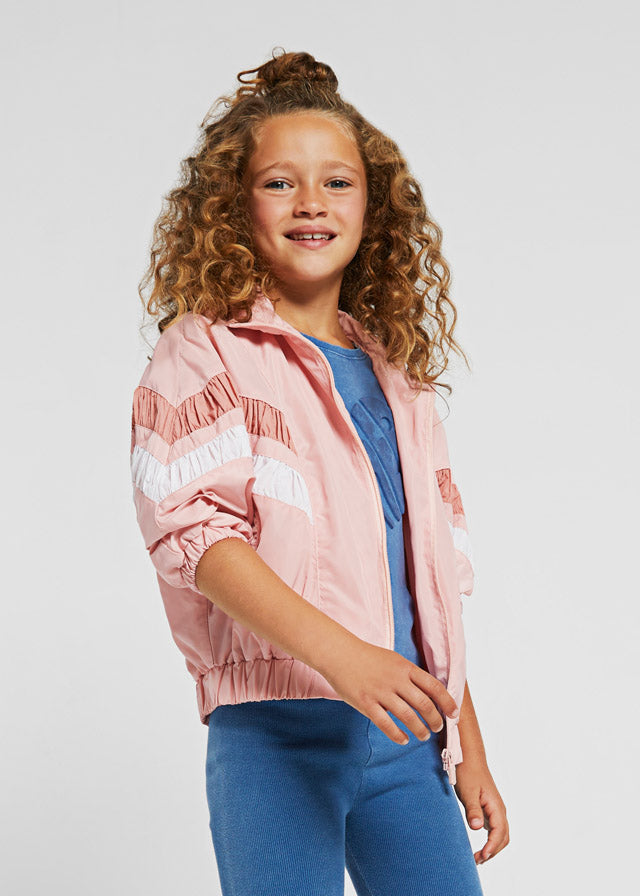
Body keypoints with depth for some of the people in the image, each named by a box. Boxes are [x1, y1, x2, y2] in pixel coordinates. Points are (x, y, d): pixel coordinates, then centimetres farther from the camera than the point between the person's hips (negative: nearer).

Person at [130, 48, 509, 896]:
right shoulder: (204, 354, 0)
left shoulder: (395, 378, 17)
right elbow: (194, 529, -15)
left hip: (406, 739, 5)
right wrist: (338, 652, -27)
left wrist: (468, 751, 17)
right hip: (276, 729, -5)